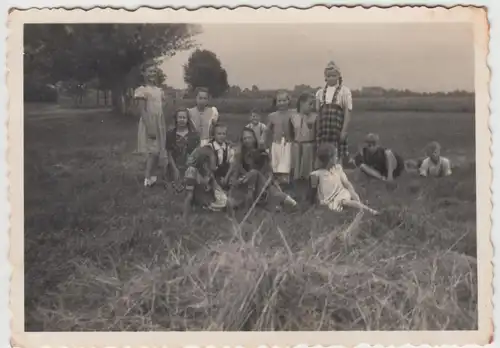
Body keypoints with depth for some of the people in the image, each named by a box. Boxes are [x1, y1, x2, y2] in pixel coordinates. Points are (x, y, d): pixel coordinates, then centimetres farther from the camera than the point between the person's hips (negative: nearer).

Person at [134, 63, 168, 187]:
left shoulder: (159, 90, 13)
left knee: (158, 152, 7)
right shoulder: (142, 90, -10)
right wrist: (149, 127, -22)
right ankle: (147, 178, -3)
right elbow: (141, 111, -16)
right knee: (153, 151, -8)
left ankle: (148, 176, 17)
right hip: (149, 124, -7)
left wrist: (165, 126, 11)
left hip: (160, 124, 7)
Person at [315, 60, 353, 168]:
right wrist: (317, 132, 9)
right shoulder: (320, 92, 13)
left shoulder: (345, 91, 2)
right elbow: (318, 113, 13)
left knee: (338, 156, -4)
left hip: (337, 130, -3)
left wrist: (344, 131, -10)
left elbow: (347, 112, -3)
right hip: (324, 130, 3)